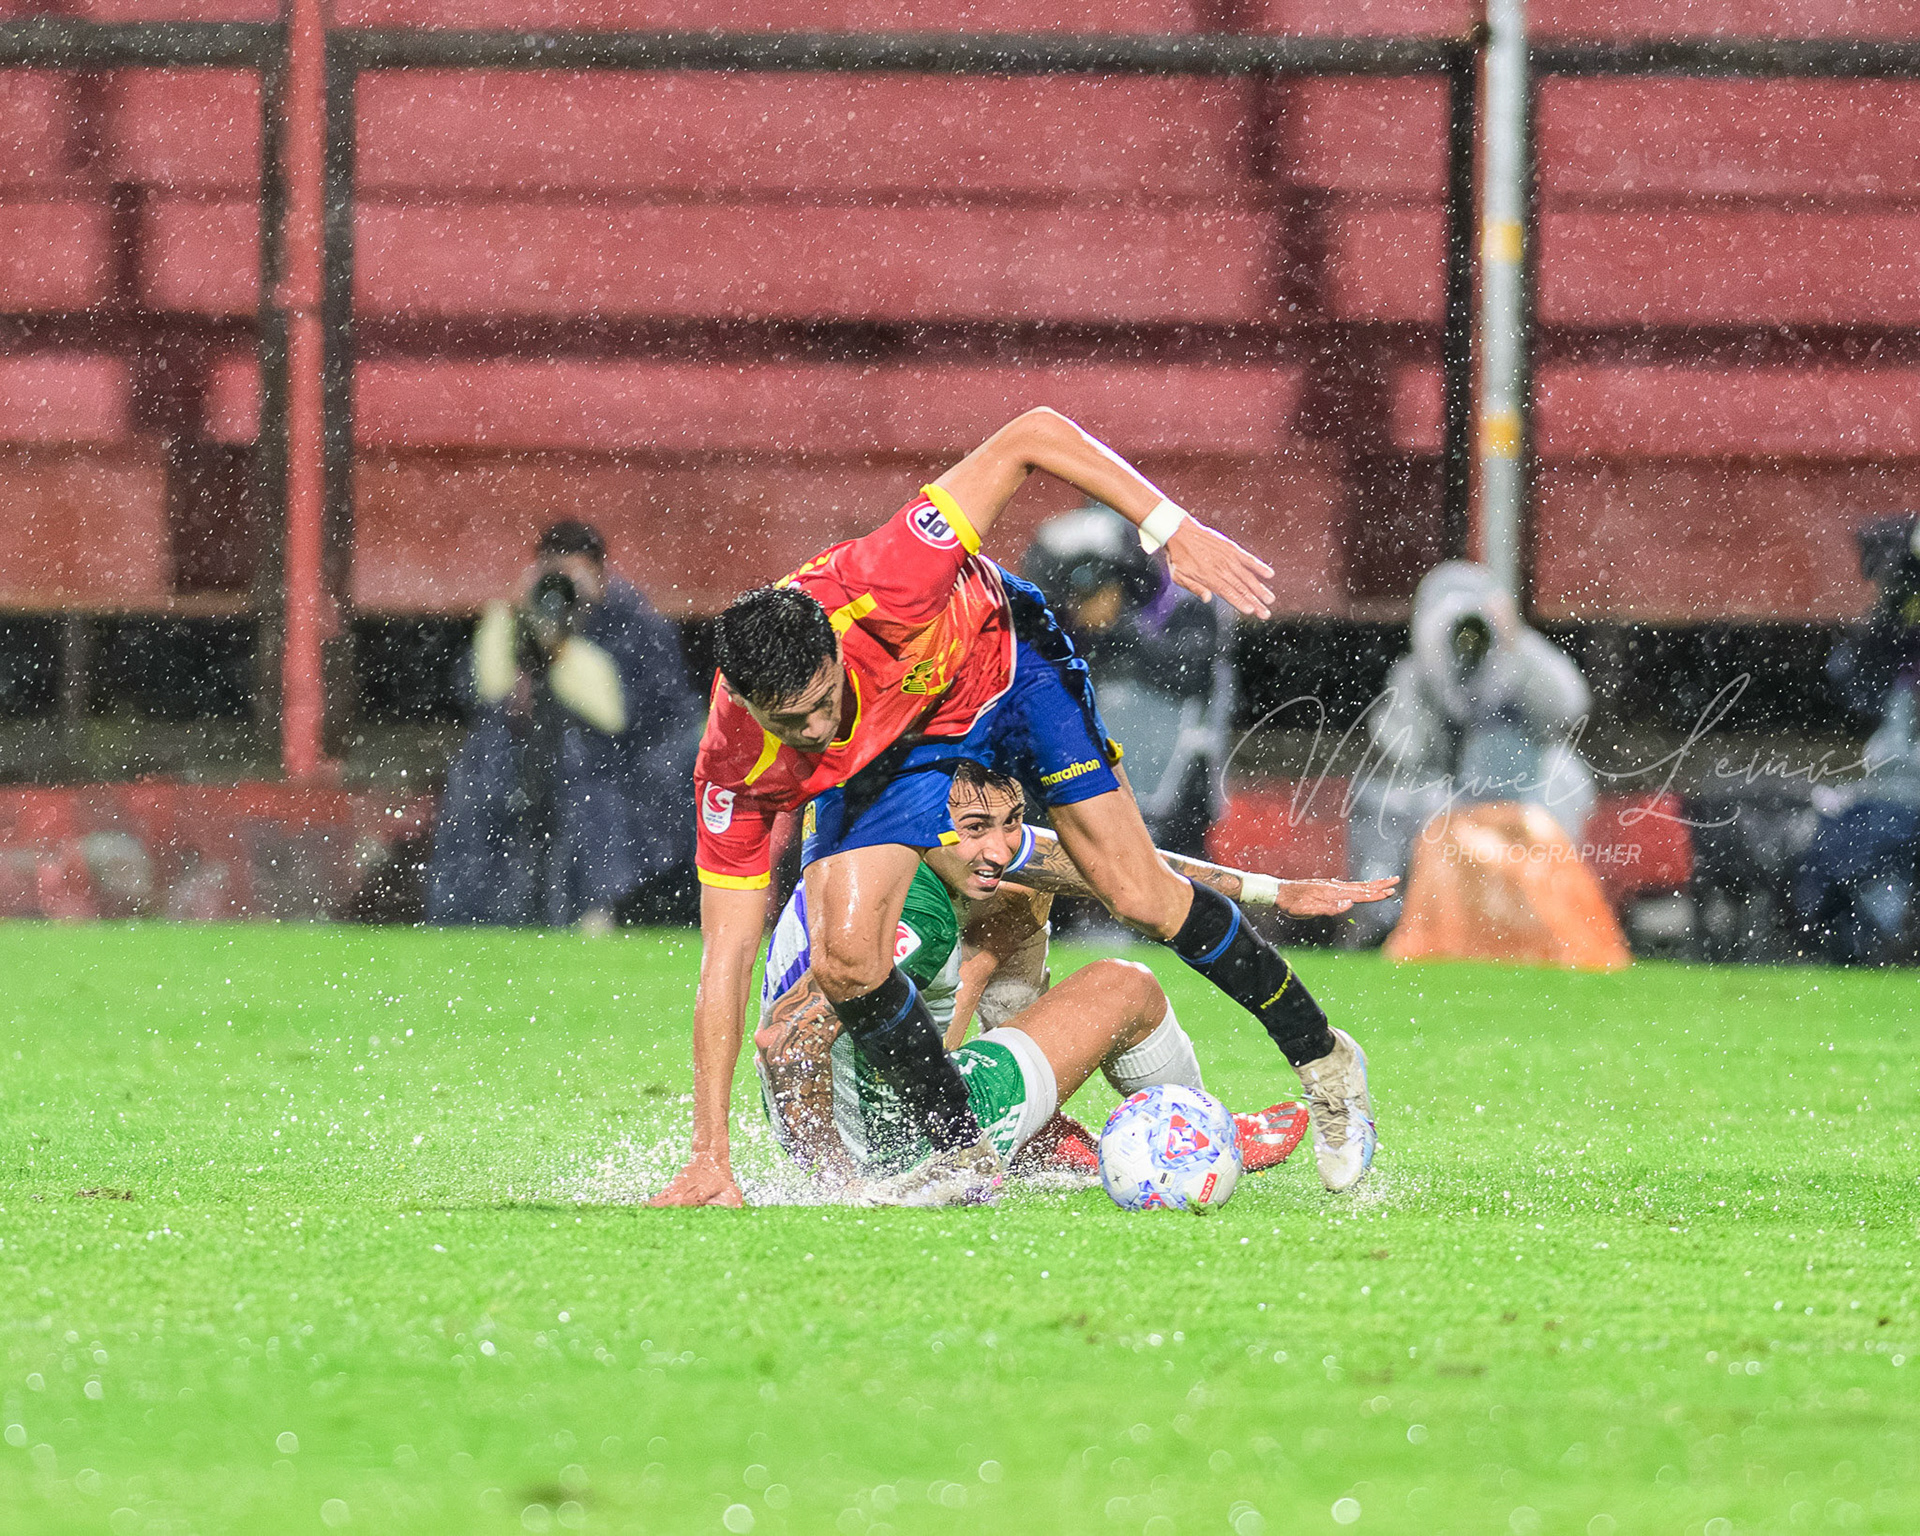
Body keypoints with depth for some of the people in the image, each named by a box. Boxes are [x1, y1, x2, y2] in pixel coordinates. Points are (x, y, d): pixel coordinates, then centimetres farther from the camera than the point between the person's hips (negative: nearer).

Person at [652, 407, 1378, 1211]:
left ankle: (1321, 1059, 19)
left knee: (1139, 897, -3)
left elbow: (1033, 436, -36)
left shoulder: (879, 590, -43)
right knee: (845, 956, -20)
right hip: (886, 747, 1)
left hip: (1001, 663, -1)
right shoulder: (735, 771, -34)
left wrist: (1171, 527, -40)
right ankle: (961, 1149, 4)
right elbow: (724, 962, -28)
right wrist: (709, 1157, -31)